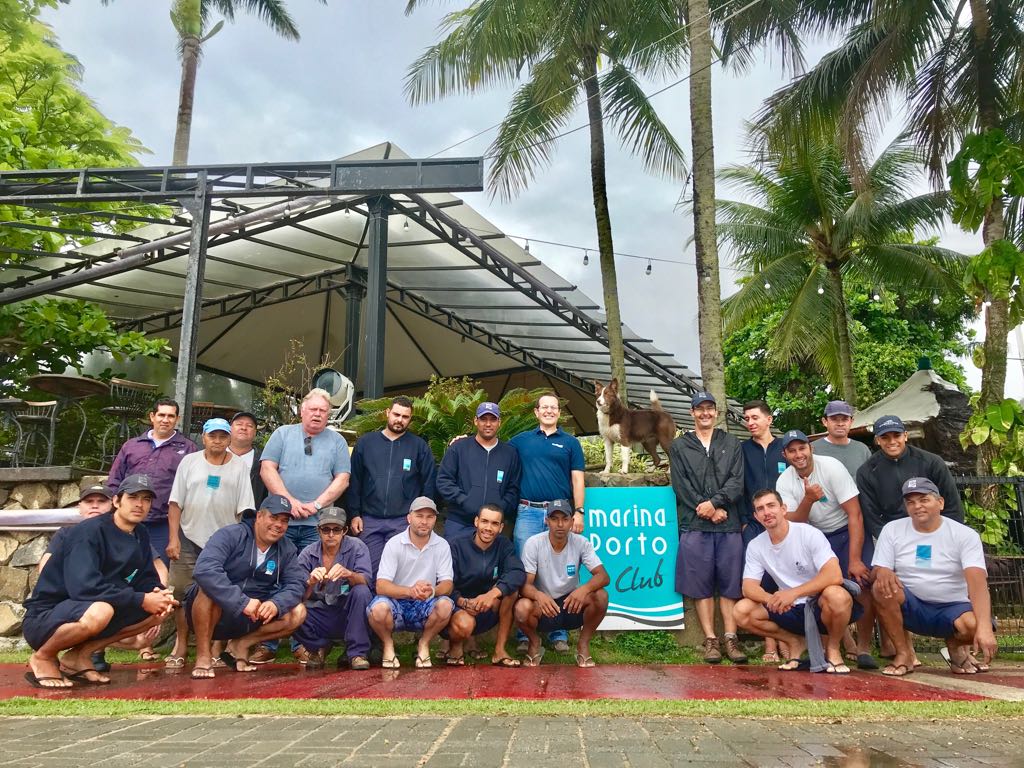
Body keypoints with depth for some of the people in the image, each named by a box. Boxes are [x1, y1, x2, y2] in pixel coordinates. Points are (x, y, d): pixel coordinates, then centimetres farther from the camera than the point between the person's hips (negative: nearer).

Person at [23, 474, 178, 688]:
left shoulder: (141, 536, 4)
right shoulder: (89, 531, -19)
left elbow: (147, 579, 7)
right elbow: (83, 586, -30)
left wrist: (159, 594, -18)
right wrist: (141, 600, -27)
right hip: (45, 618, -8)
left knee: (160, 608, -6)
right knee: (99, 611, -38)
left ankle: (80, 655, 0)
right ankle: (43, 657, -7)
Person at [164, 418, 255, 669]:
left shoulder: (239, 466, 3)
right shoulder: (189, 462, 5)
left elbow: (244, 509, 2)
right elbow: (175, 503, 3)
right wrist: (173, 538, -4)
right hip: (189, 539, 1)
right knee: (182, 593, 3)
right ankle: (181, 646, 16)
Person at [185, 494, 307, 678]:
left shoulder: (287, 549, 0)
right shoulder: (231, 535, -16)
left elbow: (296, 584, -6)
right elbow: (204, 569, -32)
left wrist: (276, 604, -29)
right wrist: (242, 602, -37)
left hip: (252, 618, 5)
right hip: (219, 609, -4)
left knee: (298, 612, -14)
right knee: (210, 589, -36)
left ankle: (241, 645, -4)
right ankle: (203, 656, -17)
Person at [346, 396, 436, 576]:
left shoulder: (419, 446, 4)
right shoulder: (365, 442, 6)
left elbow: (428, 484, 4)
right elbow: (354, 482, 7)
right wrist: (354, 514, 2)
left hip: (404, 521, -1)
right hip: (369, 520, 1)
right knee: (370, 568, 6)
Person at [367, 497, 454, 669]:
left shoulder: (442, 546, -3)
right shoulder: (394, 544, -9)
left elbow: (447, 584, -8)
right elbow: (381, 586, -18)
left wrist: (432, 590, -33)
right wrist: (410, 591, -37)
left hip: (425, 607, 1)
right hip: (397, 603, -1)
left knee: (445, 605, -30)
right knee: (378, 608, -34)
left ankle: (424, 644, 0)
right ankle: (388, 645, 0)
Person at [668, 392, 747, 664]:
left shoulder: (732, 444, 13)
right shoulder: (679, 446, 10)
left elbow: (737, 481, 2)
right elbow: (681, 485, 1)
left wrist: (714, 502, -13)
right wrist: (709, 511, -8)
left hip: (729, 524, 1)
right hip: (694, 525, -1)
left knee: (730, 583, 2)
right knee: (701, 584, 0)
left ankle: (731, 639, 7)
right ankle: (710, 640, 6)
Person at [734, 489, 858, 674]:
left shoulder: (809, 534, -15)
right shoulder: (755, 546, -2)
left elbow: (834, 575, -26)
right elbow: (748, 587, -7)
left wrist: (794, 593, -37)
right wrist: (771, 599, -31)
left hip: (821, 606, -4)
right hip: (791, 611, 4)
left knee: (836, 595, -37)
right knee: (742, 611, -18)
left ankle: (833, 647, -6)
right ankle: (795, 642, 6)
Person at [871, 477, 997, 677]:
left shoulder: (965, 535, -9)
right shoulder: (892, 529, -3)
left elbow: (978, 582, -22)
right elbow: (879, 570, -4)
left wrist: (985, 627, -37)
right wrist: (883, 573, -32)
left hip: (952, 608, -1)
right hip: (910, 608, 1)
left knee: (973, 624, -34)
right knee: (881, 587, -30)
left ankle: (955, 645, 6)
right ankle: (903, 654, -9)